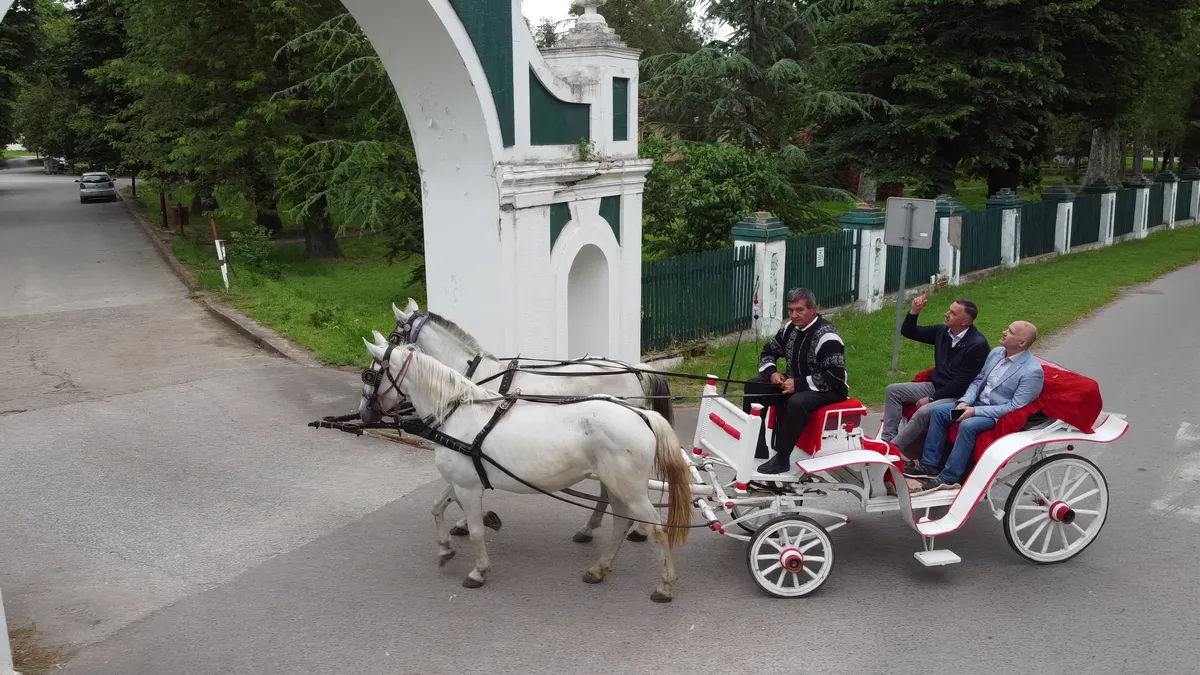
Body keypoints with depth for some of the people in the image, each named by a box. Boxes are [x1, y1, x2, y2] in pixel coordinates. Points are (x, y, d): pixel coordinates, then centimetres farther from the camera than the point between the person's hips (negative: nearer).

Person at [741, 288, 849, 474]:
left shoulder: (827, 337, -22)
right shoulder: (790, 329, 2)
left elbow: (834, 377, -28)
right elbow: (768, 352, 15)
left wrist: (798, 384, -28)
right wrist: (772, 372, -7)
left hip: (829, 389, -8)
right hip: (795, 382, 9)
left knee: (796, 402, -38)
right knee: (754, 387, -2)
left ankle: (782, 459, -26)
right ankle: (756, 448, -3)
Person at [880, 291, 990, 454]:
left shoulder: (977, 344, -20)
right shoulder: (943, 332, 1)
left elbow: (963, 383, -21)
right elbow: (908, 332, 12)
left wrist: (931, 398, -17)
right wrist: (914, 311, -8)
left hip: (958, 396, -8)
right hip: (935, 386, 8)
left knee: (924, 411, -33)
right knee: (893, 390, -2)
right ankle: (887, 439, -10)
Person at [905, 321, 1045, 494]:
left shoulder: (1032, 371, -20)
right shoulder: (996, 352, 3)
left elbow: (1015, 407, -22)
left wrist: (976, 411, -23)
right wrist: (965, 401, -7)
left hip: (1000, 415, -8)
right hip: (978, 404, 8)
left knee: (968, 425, -33)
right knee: (938, 411, -7)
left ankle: (947, 478, -24)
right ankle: (929, 465, -4)